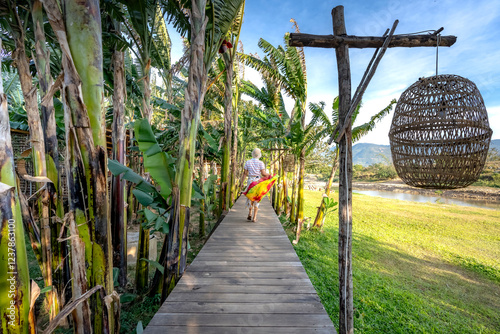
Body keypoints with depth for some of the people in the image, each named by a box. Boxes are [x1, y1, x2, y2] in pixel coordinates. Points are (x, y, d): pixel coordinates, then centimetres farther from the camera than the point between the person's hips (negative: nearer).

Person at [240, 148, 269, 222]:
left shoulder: (247, 162, 3)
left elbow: (245, 173, 2)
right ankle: (254, 217, 6)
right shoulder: (260, 163, -4)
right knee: (256, 199, 5)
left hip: (250, 181, 2)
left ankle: (250, 214, 17)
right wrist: (269, 174, 11)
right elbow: (263, 174, -8)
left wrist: (241, 182, 9)